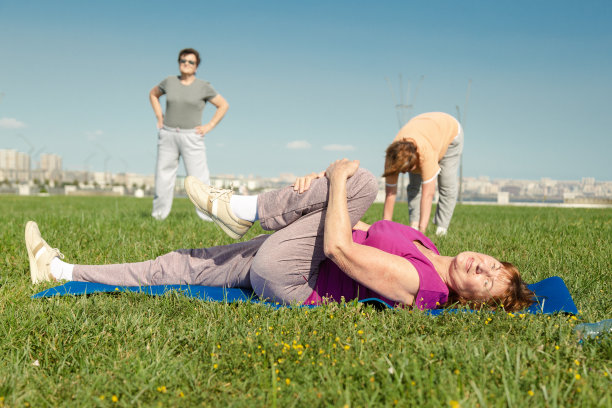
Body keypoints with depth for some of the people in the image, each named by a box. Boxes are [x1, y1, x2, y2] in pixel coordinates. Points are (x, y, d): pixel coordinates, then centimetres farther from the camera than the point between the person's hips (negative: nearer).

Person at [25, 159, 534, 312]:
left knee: (363, 179, -19)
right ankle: (60, 271, 19)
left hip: (286, 278, -9)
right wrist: (321, 180, -2)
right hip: (275, 259, 9)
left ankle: (241, 208, -5)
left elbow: (338, 248, -28)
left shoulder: (419, 282, -21)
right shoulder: (428, 250, 7)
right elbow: (359, 232, 14)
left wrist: (338, 179, -18)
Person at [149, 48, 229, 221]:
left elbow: (224, 105, 2)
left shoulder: (203, 87, -3)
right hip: (167, 135, 3)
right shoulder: (170, 81, 4)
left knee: (199, 178, -8)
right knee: (163, 176, 7)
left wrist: (209, 127, -5)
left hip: (191, 138, -3)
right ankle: (159, 215, 17)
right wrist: (159, 117, 10)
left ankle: (209, 216, -6)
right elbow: (153, 94, 21)